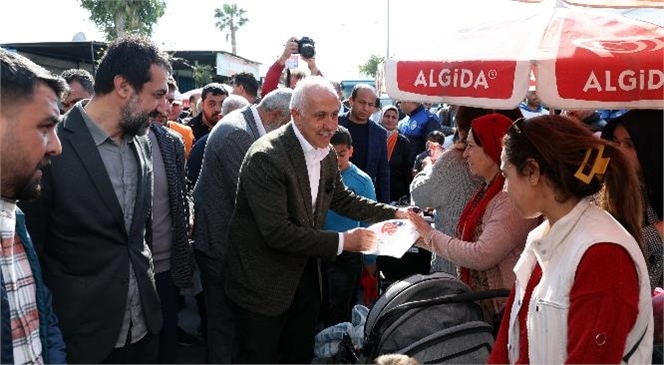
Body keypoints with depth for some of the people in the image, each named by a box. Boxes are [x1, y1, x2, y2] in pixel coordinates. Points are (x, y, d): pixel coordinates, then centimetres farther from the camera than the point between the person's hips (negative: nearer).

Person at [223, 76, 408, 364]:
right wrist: (342, 241, -25)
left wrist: (394, 214, 3)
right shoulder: (266, 157, -25)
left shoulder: (327, 154, 0)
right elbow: (276, 232, -28)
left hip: (304, 273, 7)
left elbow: (341, 198, 14)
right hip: (262, 283, -7)